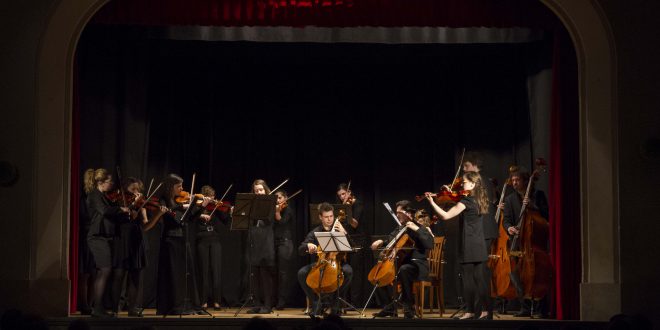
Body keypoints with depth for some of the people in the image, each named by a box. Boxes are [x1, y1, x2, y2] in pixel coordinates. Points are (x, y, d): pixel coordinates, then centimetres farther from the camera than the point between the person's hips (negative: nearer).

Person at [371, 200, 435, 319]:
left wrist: (416, 229, -25)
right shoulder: (399, 229, 15)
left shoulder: (419, 228, -7)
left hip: (417, 265, -8)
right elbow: (390, 242, 28)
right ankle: (390, 307, 3)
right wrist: (381, 242, 6)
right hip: (402, 262, 8)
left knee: (404, 270, -38)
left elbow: (430, 244, -24)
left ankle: (408, 308, -30)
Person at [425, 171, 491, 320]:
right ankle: (485, 310, 8)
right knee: (479, 278, 9)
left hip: (468, 246, -8)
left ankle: (470, 311, 2)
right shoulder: (479, 200, 10)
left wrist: (432, 202, -15)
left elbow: (446, 215, -19)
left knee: (468, 279, -2)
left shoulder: (466, 200, -14)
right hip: (480, 246, 8)